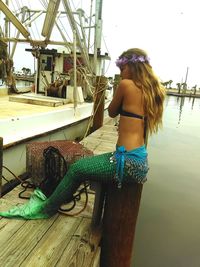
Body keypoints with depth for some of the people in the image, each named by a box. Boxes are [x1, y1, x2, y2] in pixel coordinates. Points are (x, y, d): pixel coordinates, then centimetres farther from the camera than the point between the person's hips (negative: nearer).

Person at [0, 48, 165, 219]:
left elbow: (112, 112, 2)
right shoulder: (151, 89, 11)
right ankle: (53, 201, 34)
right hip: (140, 160, 9)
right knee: (83, 163, 17)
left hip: (128, 162, -9)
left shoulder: (126, 84, -13)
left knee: (77, 169, 4)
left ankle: (46, 209, 26)